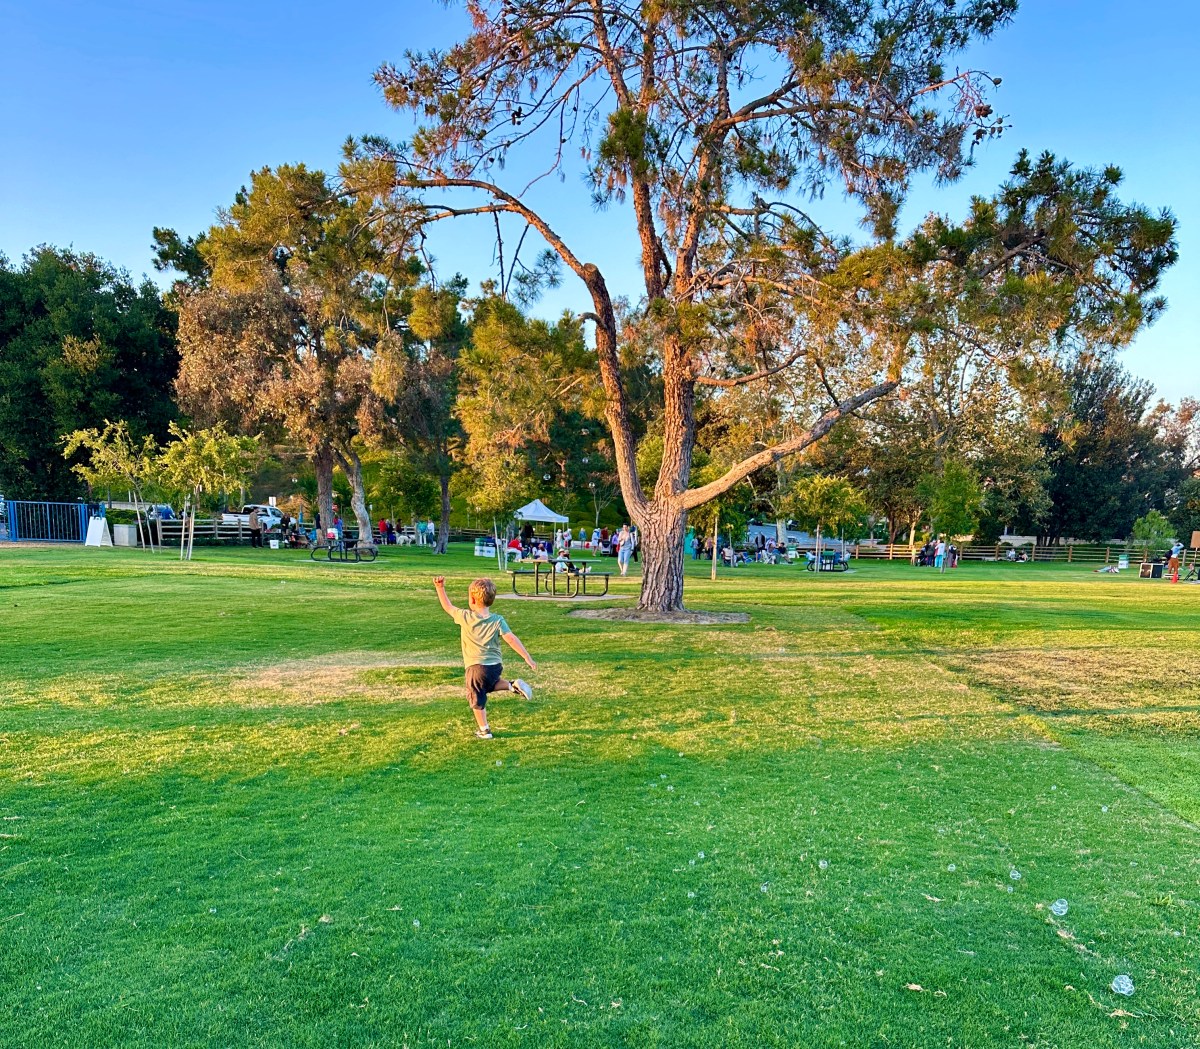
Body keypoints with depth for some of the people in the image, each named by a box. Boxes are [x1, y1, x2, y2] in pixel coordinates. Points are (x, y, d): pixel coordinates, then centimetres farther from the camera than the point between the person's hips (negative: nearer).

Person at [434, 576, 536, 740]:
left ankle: (484, 731, 21)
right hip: (496, 665, 3)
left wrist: (440, 588, 13)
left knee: (477, 699, 15)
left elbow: (447, 607, 7)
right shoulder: (498, 621, -5)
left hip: (476, 667, -3)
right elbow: (511, 639, -13)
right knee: (490, 685, 31)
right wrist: (528, 658, -12)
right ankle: (513, 685, 7)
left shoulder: (465, 617, -8)